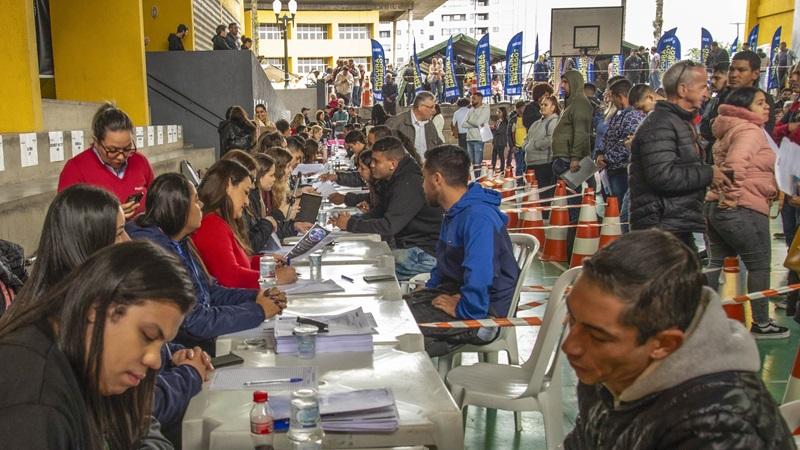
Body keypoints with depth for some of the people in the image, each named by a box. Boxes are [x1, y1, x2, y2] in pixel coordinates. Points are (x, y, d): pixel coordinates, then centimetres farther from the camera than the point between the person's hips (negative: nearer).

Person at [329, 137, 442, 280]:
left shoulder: (410, 185, -22)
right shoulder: (394, 181, 11)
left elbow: (389, 226, -27)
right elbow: (379, 212, 18)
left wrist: (351, 224, -16)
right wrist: (354, 219, 0)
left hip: (424, 253, -10)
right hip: (406, 244, 10)